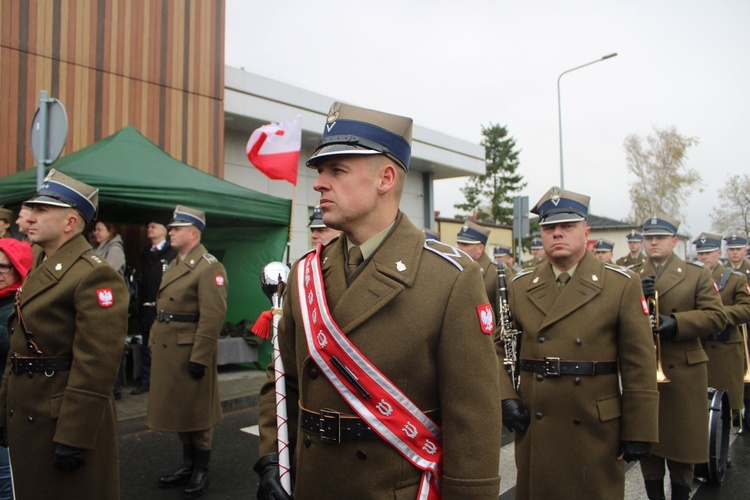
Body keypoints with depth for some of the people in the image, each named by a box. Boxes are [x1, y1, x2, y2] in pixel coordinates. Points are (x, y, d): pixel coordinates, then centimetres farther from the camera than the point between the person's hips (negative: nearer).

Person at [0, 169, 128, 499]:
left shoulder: (94, 275, -19)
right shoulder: (40, 270, 12)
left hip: (67, 419, -9)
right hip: (26, 415, 9)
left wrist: (74, 437, -22)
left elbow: (96, 366, -23)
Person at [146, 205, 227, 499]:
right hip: (167, 351, 9)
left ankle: (201, 472, 21)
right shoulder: (174, 265, 15)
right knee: (177, 409, 18)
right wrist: (154, 343, 15)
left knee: (197, 412, 5)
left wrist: (200, 358, -22)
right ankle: (187, 465, 33)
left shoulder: (209, 267, -15)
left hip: (190, 352, -9)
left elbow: (213, 317, -21)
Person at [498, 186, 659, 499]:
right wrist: (505, 398, -4)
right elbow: (497, 348, 9)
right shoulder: (520, 286, 5)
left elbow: (639, 366, -5)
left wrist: (638, 433, -7)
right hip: (534, 429, 2)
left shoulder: (622, 285, -3)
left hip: (597, 431, -2)